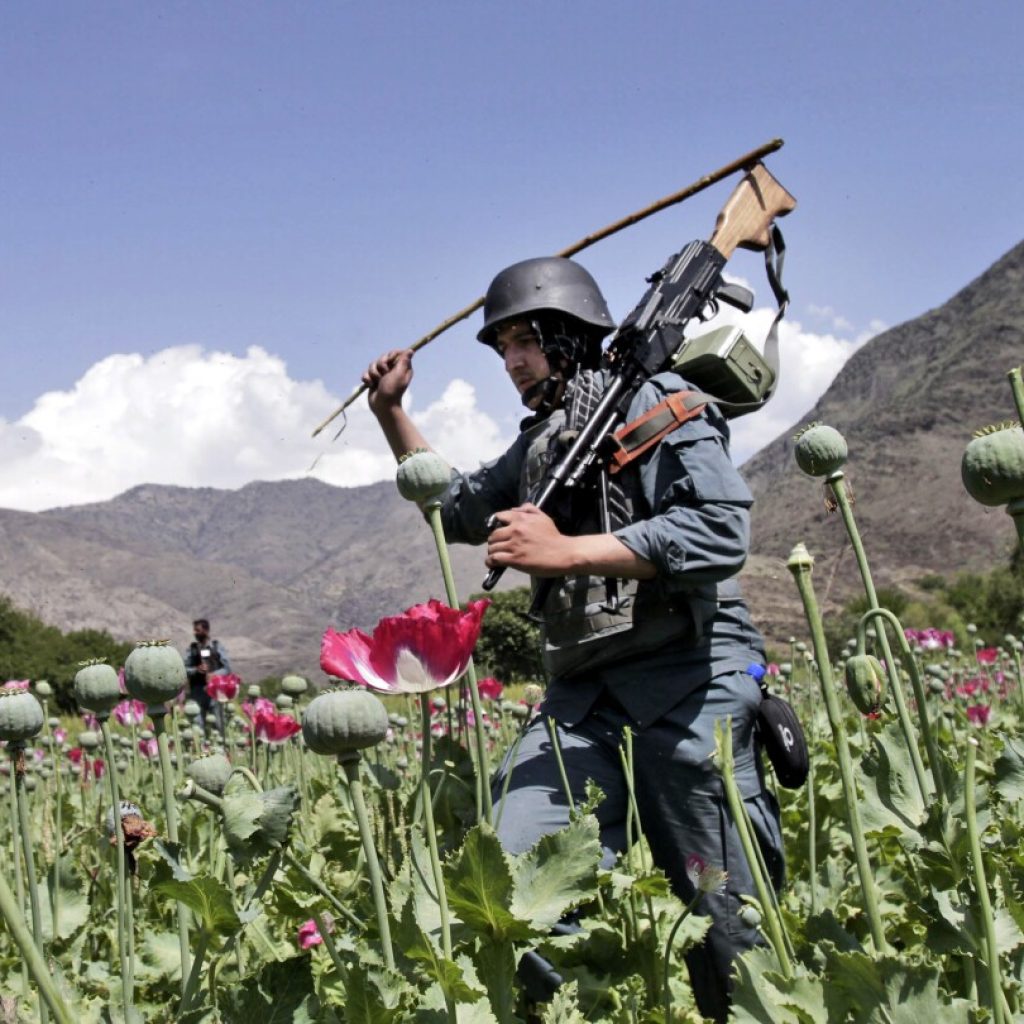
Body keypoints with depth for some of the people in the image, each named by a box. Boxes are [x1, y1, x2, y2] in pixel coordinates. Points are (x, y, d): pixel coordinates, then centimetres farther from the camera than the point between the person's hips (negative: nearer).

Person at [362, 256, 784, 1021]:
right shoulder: (541, 441, 22)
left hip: (688, 679, -7)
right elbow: (459, 509, 38)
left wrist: (564, 552, -17)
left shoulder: (655, 398, -2)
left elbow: (720, 530, -17)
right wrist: (392, 411, 28)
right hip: (584, 692, 7)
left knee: (732, 931, -2)